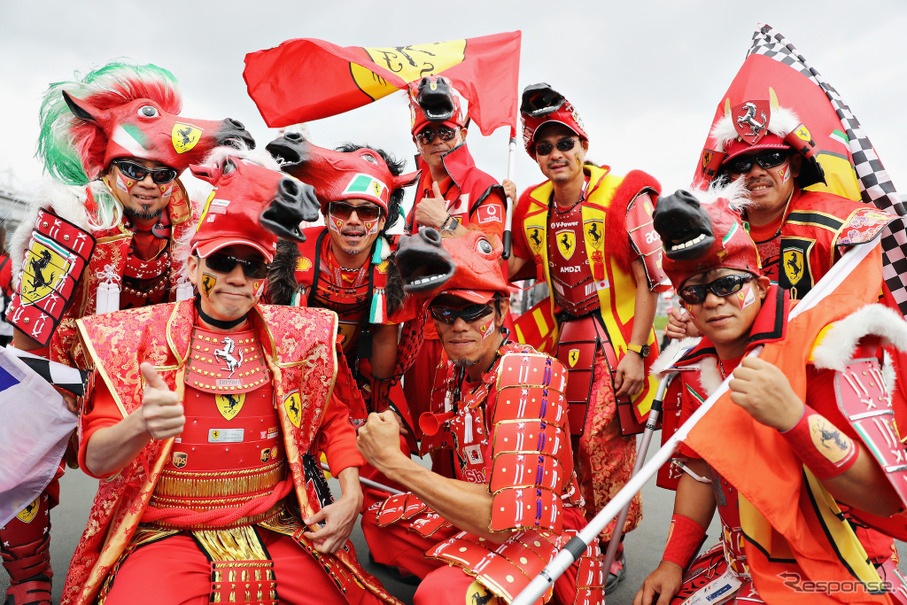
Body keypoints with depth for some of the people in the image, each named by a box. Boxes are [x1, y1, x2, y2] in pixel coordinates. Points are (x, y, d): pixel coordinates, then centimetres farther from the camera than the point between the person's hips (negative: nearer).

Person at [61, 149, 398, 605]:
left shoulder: (298, 337, 3)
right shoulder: (136, 336, -3)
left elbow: (333, 420, 13)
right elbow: (94, 459, -7)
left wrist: (351, 496, -1)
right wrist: (141, 425, -29)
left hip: (277, 530, 3)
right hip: (166, 533, -2)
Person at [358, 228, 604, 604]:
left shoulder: (526, 373, -26)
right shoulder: (455, 369, -3)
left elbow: (506, 520, -31)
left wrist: (393, 460, -28)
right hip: (475, 515, 8)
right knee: (377, 521, 13)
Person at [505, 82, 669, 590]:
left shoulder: (623, 196, -10)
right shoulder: (531, 206, 5)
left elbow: (650, 280, -10)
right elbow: (521, 267, 17)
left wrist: (635, 353, -14)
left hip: (614, 339, -5)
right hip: (564, 338, 5)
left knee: (604, 440, -6)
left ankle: (610, 548, 17)